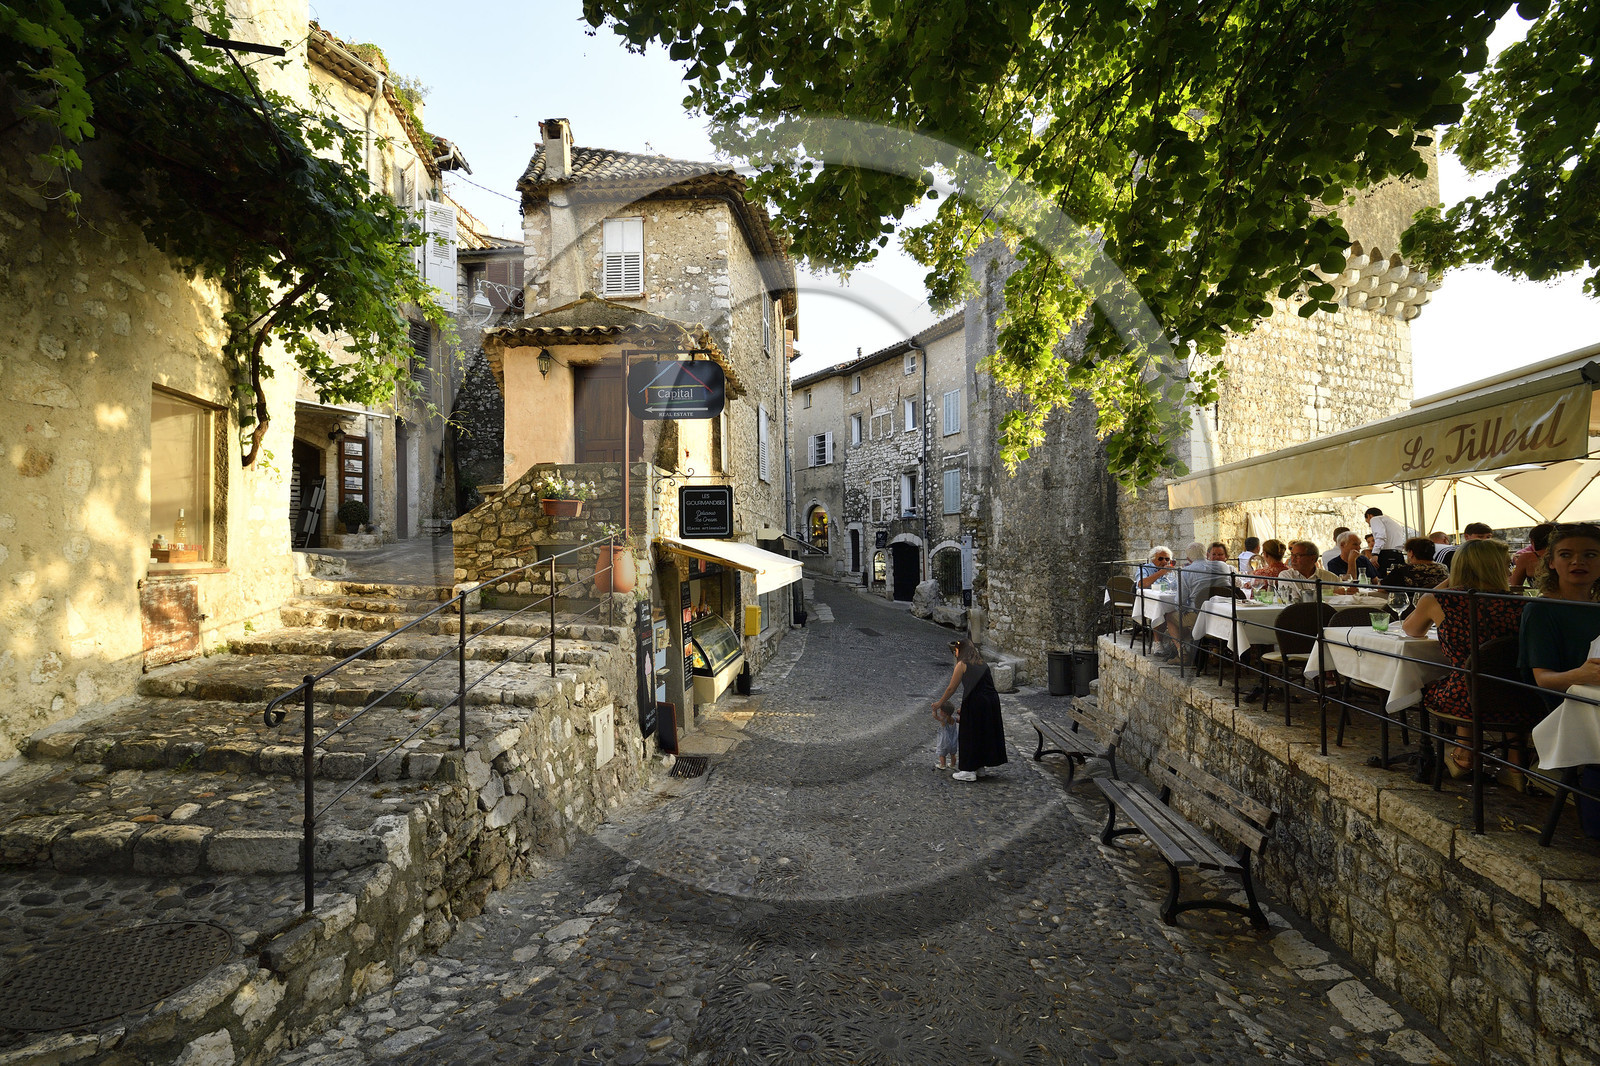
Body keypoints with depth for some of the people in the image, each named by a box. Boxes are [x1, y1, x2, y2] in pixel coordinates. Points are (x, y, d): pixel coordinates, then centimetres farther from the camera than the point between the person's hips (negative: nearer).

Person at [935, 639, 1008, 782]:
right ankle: (980, 766, 28)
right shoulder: (982, 664, 15)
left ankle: (969, 771, 9)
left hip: (975, 702, -7)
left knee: (970, 734, 4)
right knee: (985, 733, 17)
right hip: (992, 700, 7)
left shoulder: (962, 664, -4)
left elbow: (951, 688, -2)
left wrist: (940, 702, 13)